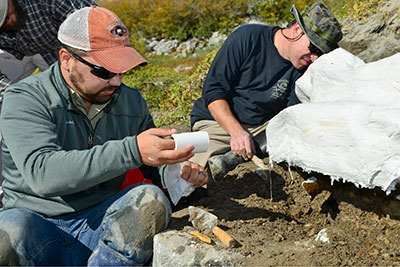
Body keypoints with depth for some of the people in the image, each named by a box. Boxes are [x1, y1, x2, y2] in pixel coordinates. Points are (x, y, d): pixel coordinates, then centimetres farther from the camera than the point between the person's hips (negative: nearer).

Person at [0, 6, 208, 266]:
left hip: (100, 222, 4)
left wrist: (178, 171, -7)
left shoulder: (131, 101, 7)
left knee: (151, 199, -26)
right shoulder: (25, 99, -10)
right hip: (37, 222, -3)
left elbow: (153, 165, 19)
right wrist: (131, 150, -35)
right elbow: (42, 173, -27)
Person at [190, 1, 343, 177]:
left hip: (266, 126, 5)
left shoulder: (303, 67, -1)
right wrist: (237, 132, -27)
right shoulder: (247, 38, -14)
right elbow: (213, 90, -15)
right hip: (218, 121, -5)